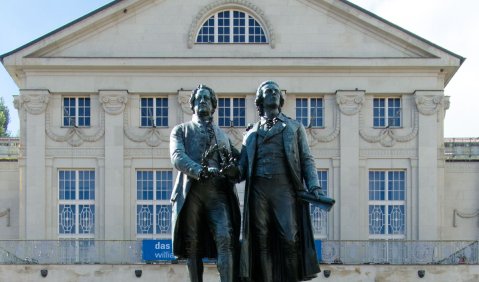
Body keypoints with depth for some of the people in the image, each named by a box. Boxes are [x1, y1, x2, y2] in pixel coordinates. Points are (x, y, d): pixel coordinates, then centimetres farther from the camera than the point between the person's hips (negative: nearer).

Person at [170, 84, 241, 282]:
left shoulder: (222, 135, 25)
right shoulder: (181, 130, 15)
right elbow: (177, 157, -3)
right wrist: (200, 171, -19)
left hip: (217, 192, 1)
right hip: (191, 191, -1)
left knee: (225, 239, -16)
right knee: (192, 245, -1)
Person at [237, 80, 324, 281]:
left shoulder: (295, 127, 19)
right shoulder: (251, 134, 22)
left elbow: (306, 160, 11)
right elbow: (243, 168, 15)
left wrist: (314, 186, -5)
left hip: (285, 188, -2)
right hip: (258, 189, 2)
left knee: (290, 239, -11)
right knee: (261, 242, -2)